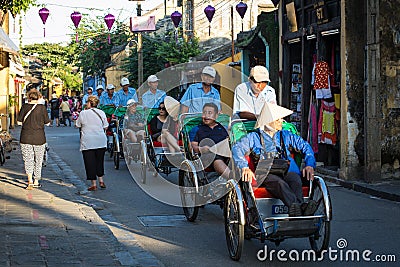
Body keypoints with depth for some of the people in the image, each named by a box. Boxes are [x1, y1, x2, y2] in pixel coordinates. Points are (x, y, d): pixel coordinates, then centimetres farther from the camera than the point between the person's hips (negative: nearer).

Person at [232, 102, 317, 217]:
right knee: (278, 182, -38)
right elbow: (237, 148, 0)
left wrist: (309, 165, 8)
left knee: (295, 179, -34)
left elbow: (305, 146, 27)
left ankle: (296, 210, -58)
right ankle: (299, 207, -61)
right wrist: (245, 167, -19)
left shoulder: (285, 135, 27)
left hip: (287, 171, 3)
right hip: (265, 174, -3)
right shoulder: (254, 137, 16)